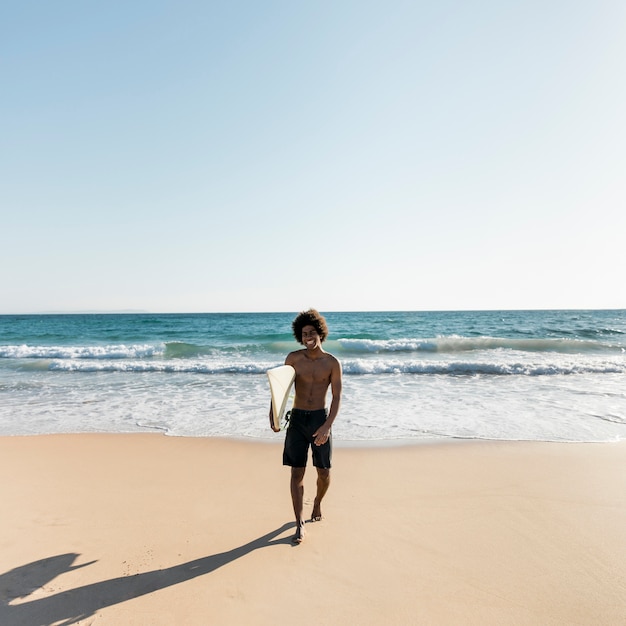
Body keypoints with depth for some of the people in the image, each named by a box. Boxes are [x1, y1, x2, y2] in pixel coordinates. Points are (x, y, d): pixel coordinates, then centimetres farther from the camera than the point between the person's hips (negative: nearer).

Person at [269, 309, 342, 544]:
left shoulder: (332, 363, -5)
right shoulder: (293, 358, -1)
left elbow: (337, 397, -6)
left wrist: (327, 426, -17)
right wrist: (272, 413, -6)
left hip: (320, 419, 0)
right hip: (297, 419, 1)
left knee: (324, 472, 9)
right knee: (297, 473, 1)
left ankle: (317, 503, 41)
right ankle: (300, 524, 14)